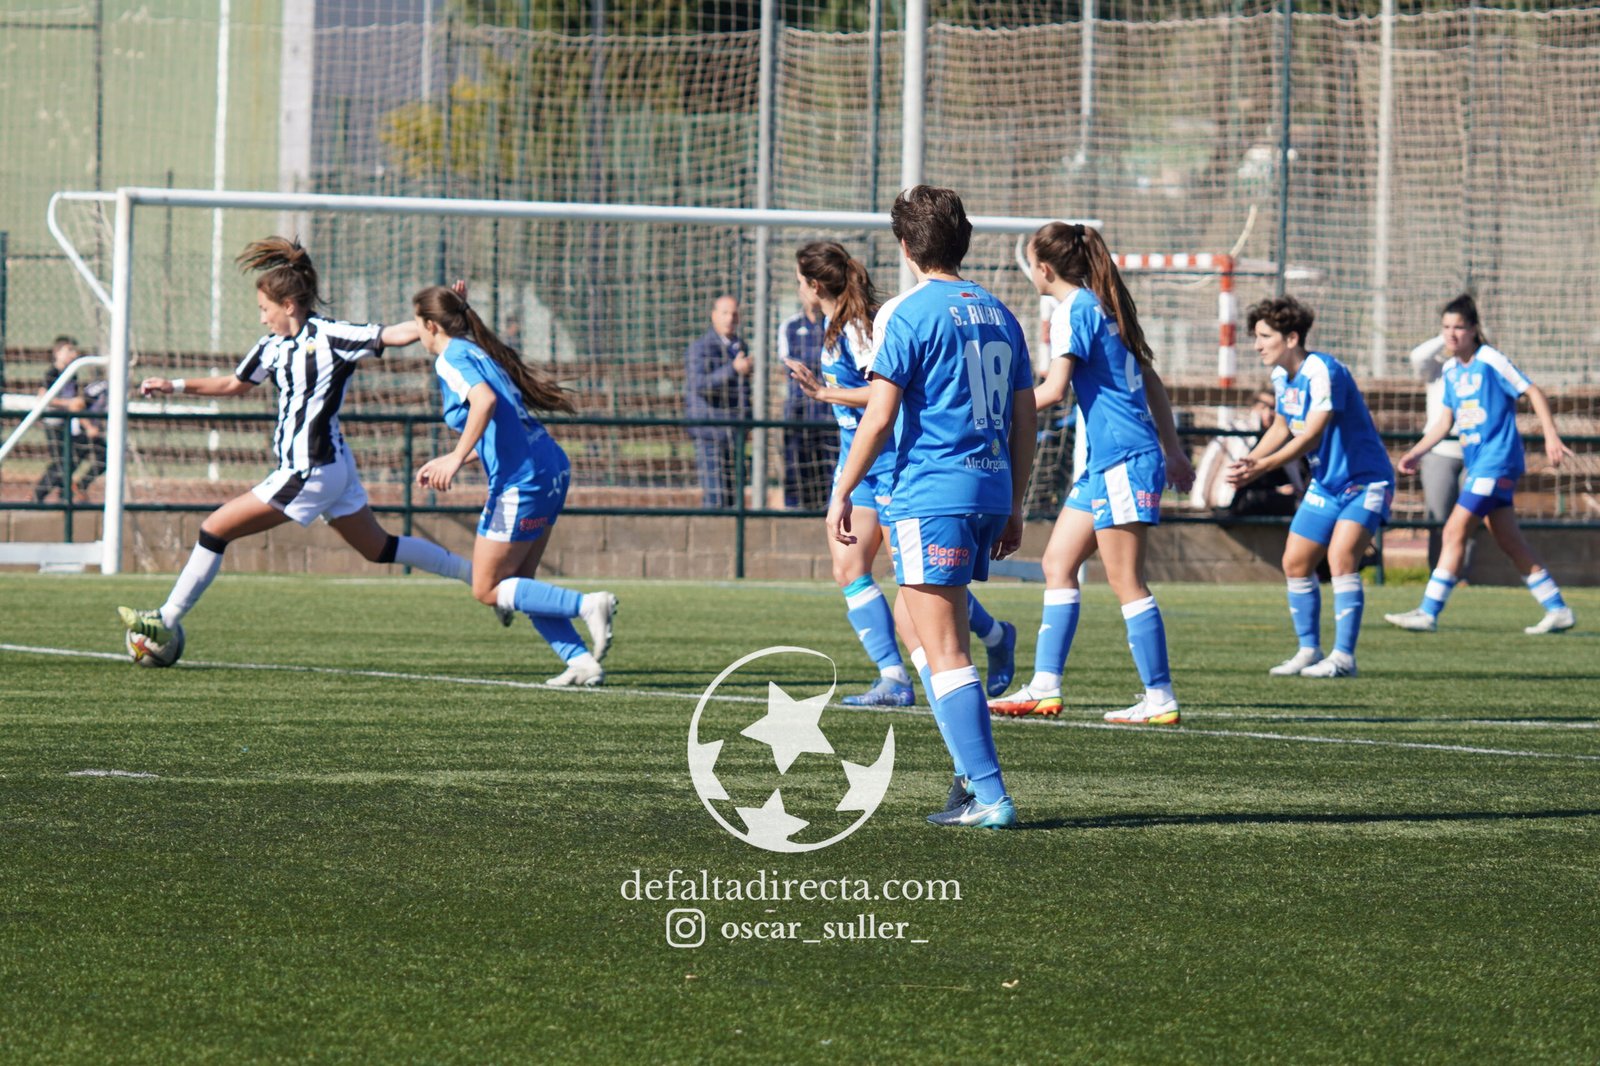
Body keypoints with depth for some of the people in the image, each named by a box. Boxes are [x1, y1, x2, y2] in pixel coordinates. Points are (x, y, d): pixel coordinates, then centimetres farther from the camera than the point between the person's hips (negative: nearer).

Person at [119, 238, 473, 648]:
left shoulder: (328, 336, -15)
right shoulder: (273, 346, 9)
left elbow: (394, 335, -17)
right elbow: (235, 384, 24)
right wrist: (175, 386, 17)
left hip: (311, 473, -9)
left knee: (215, 529, -6)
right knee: (378, 548, 18)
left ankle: (165, 622, 1)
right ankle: (479, 576, 25)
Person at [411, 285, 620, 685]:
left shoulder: (451, 359, -7)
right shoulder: (480, 352, 20)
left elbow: (485, 400, -27)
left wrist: (456, 458, -23)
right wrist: (447, 461, 28)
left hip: (521, 482, -9)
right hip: (552, 469, 9)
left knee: (487, 590, 2)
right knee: (517, 583, 15)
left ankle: (587, 605, -12)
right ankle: (582, 662, 4)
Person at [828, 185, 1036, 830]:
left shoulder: (909, 314, -7)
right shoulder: (999, 316, 13)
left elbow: (879, 416, -11)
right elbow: (1024, 421, 15)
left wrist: (842, 493, -3)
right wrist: (1013, 507, 21)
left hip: (930, 494, -7)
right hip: (991, 490, 7)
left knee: (945, 654, -7)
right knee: (944, 644, 20)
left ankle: (989, 796, -13)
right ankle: (972, 774, 17)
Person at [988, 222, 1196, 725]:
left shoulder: (1073, 310, -11)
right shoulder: (1104, 307, 17)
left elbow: (1053, 390, -20)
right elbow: (1152, 383, 20)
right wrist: (1173, 451, 24)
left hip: (1123, 461, -10)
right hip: (1104, 462, 10)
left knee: (1126, 582, -7)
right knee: (1057, 565, 11)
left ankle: (1160, 698, -5)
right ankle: (1045, 688, 11)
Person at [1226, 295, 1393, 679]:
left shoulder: (1323, 372, -23)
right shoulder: (1282, 376, 4)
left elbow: (1311, 436, -29)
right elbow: (1282, 427, 18)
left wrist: (1261, 468, -31)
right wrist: (1249, 460, 1)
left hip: (1364, 481, -9)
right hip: (1325, 484, 9)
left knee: (1340, 556, -22)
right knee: (1295, 563, 6)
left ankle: (1343, 656, -19)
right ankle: (1309, 650, 18)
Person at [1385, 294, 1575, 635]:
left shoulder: (1490, 360, -11)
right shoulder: (1451, 370, 12)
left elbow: (1534, 393, -8)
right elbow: (1445, 420, 20)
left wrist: (1551, 436, -15)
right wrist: (1417, 453, 11)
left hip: (1497, 460, -9)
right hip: (1477, 463, 9)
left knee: (1455, 532, -12)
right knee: (1509, 542, 10)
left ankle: (1428, 613, -11)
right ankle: (1558, 610, 17)